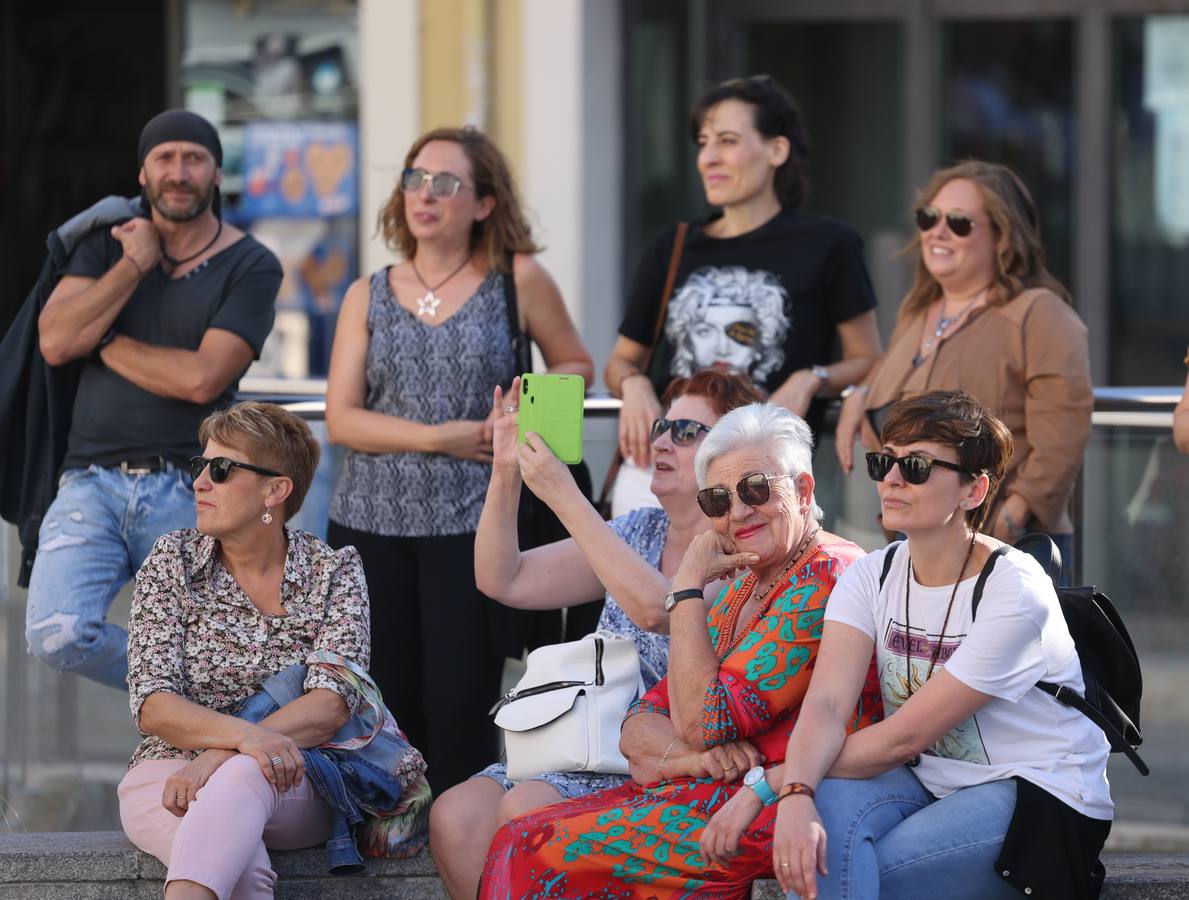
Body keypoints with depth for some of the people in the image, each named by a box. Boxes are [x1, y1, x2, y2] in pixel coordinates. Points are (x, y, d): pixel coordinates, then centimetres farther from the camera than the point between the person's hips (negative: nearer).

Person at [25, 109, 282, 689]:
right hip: (91, 482, 2)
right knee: (57, 636, -20)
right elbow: (55, 342, -3)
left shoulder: (251, 267, 1)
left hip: (188, 491, -2)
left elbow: (202, 378, -12)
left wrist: (104, 344, -3)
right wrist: (135, 266, -4)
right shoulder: (110, 244, 13)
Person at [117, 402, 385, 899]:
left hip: (295, 789, -1)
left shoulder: (334, 572, 4)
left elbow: (332, 705, -11)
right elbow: (152, 706, -5)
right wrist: (243, 734, -26)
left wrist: (217, 757, -25)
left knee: (242, 776, -40)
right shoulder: (173, 560, 5)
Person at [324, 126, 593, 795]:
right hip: (370, 523, 3)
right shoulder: (369, 296, 10)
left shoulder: (518, 281, 3)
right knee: (387, 710, 3)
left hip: (472, 522, -3)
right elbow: (342, 418, 2)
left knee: (461, 711, -7)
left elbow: (575, 364, 15)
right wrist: (441, 438, -10)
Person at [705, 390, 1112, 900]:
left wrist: (769, 780, -17)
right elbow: (826, 704, -15)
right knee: (825, 808, -28)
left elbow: (905, 736, -19)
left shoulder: (1013, 592, -19)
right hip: (930, 780, 6)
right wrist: (795, 793, -37)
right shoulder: (872, 577, 1)